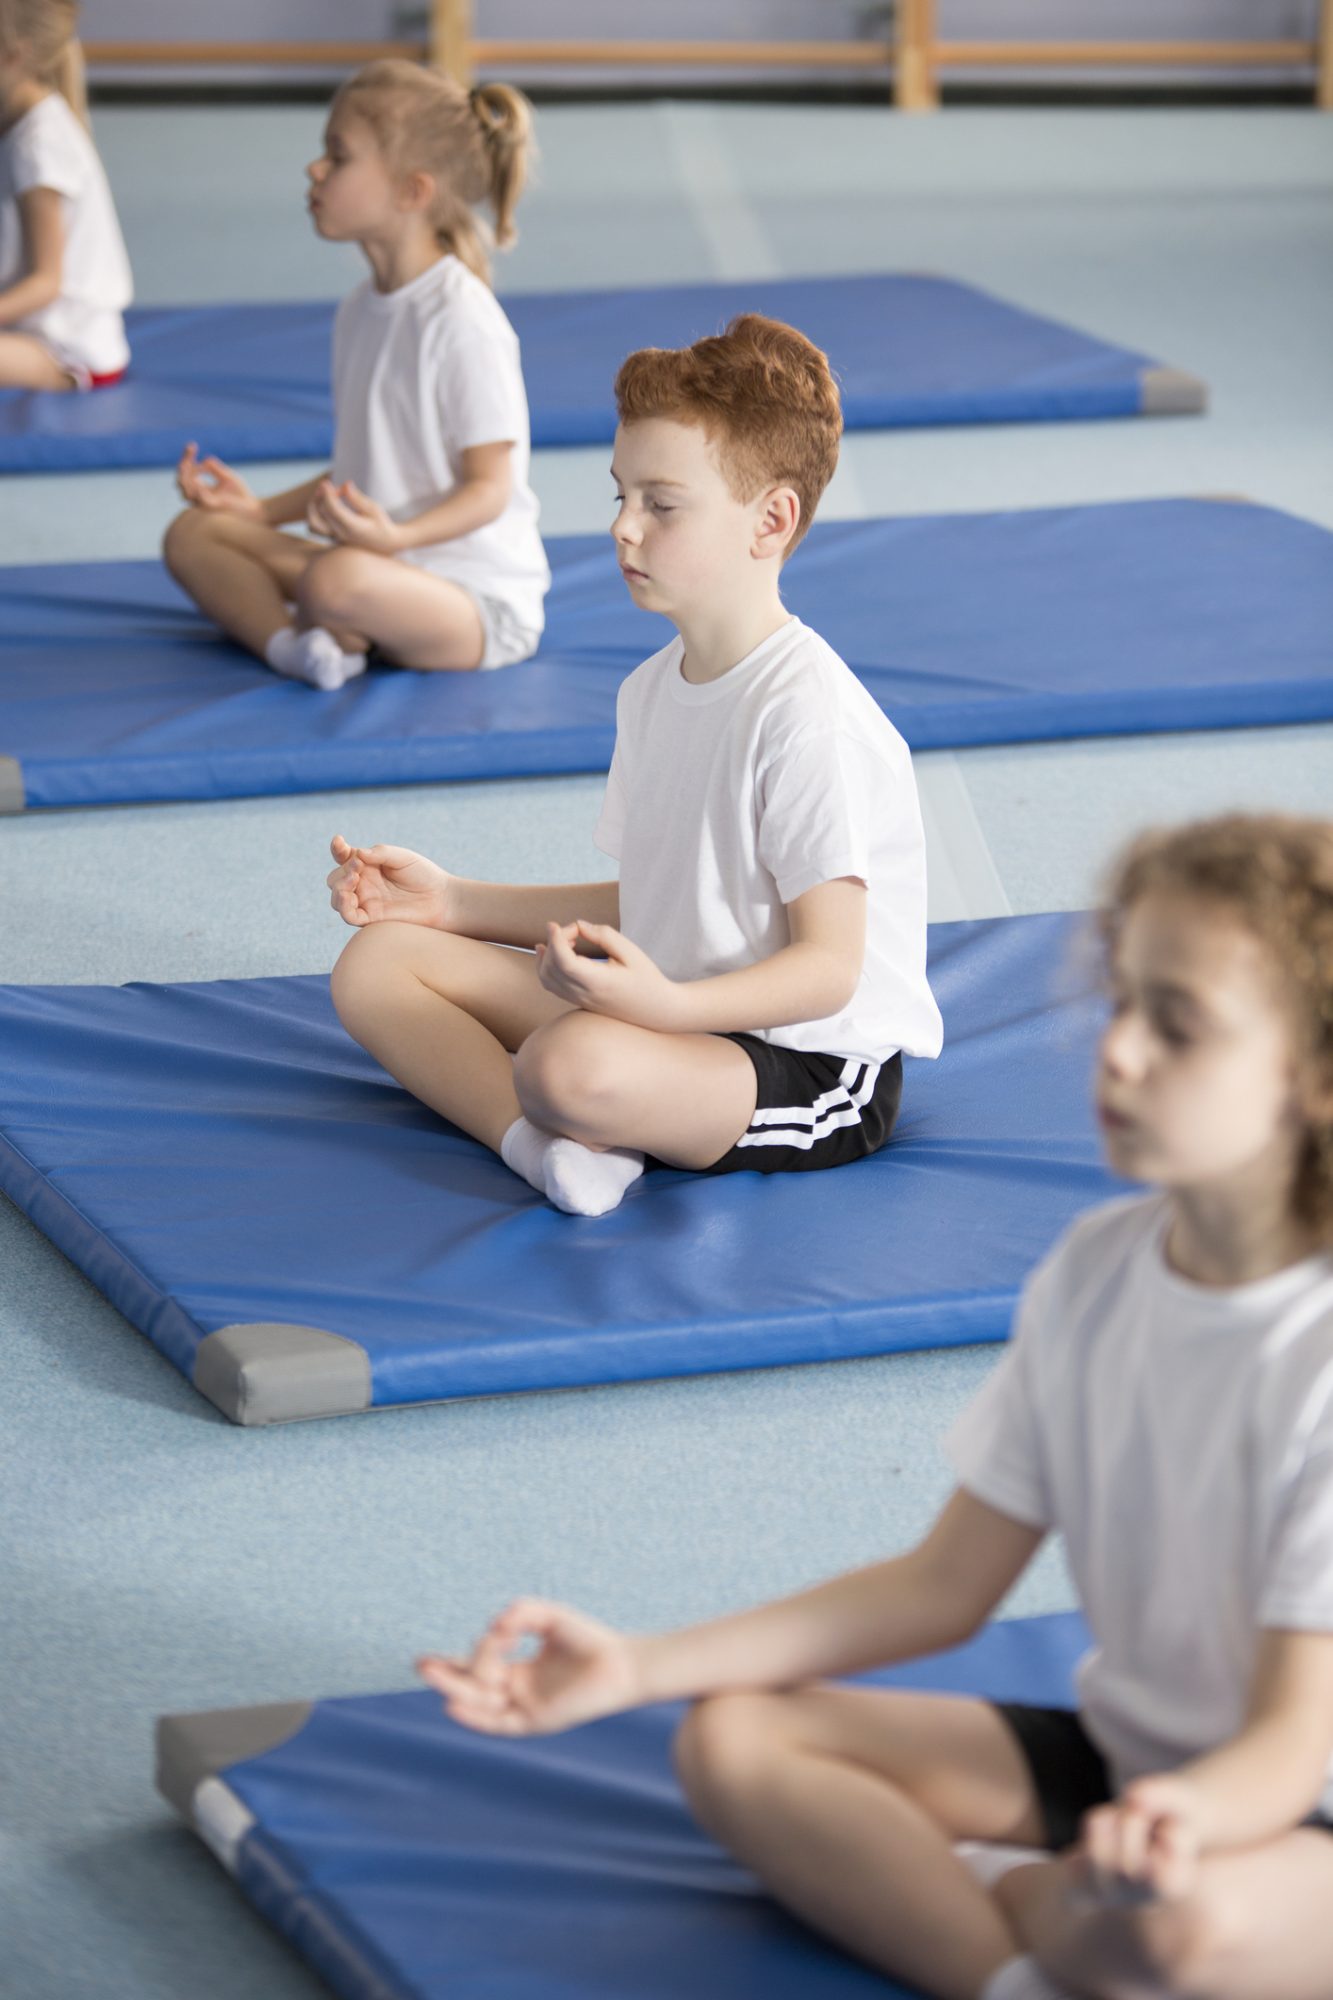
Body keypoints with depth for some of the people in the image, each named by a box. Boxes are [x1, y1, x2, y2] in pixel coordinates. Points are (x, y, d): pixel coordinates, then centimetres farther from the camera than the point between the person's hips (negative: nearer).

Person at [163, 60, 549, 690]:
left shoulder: (462, 320, -17)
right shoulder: (360, 312, 11)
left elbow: (489, 487, -18)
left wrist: (395, 536, -33)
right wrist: (262, 509, 15)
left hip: (479, 599, -9)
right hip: (389, 568, 9)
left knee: (338, 579, -39)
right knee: (193, 532, 3)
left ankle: (326, 632, -4)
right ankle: (288, 640, -21)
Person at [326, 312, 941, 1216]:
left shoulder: (807, 716, -21)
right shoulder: (652, 691, 10)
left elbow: (829, 966, -23)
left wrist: (663, 1004, -39)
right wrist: (454, 901, 17)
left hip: (814, 1071, -10)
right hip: (680, 1014, 10)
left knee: (578, 1065, -40)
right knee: (379, 960, 3)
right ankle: (541, 1142, -20)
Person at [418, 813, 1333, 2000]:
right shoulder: (1096, 1274, 0)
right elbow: (942, 1589, 5)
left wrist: (1186, 1813, -51)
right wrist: (637, 1668, -2)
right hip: (1122, 1751, 8)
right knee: (734, 1740, -8)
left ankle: (964, 1895, -11)